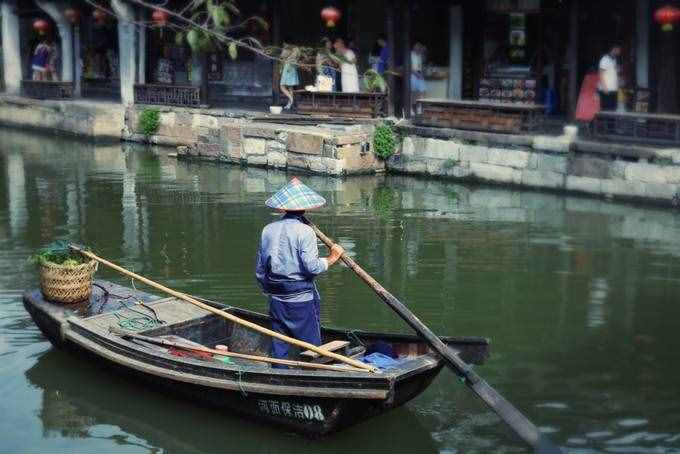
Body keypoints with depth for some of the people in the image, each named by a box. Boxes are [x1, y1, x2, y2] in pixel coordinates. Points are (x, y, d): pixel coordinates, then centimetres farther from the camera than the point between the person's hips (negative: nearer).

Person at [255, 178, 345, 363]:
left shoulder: (268, 230, 5)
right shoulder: (304, 231, -12)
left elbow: (259, 270, 11)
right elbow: (312, 266, -19)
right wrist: (332, 258, -4)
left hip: (276, 299, 6)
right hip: (302, 299, -6)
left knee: (279, 347, 13)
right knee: (312, 347, 2)